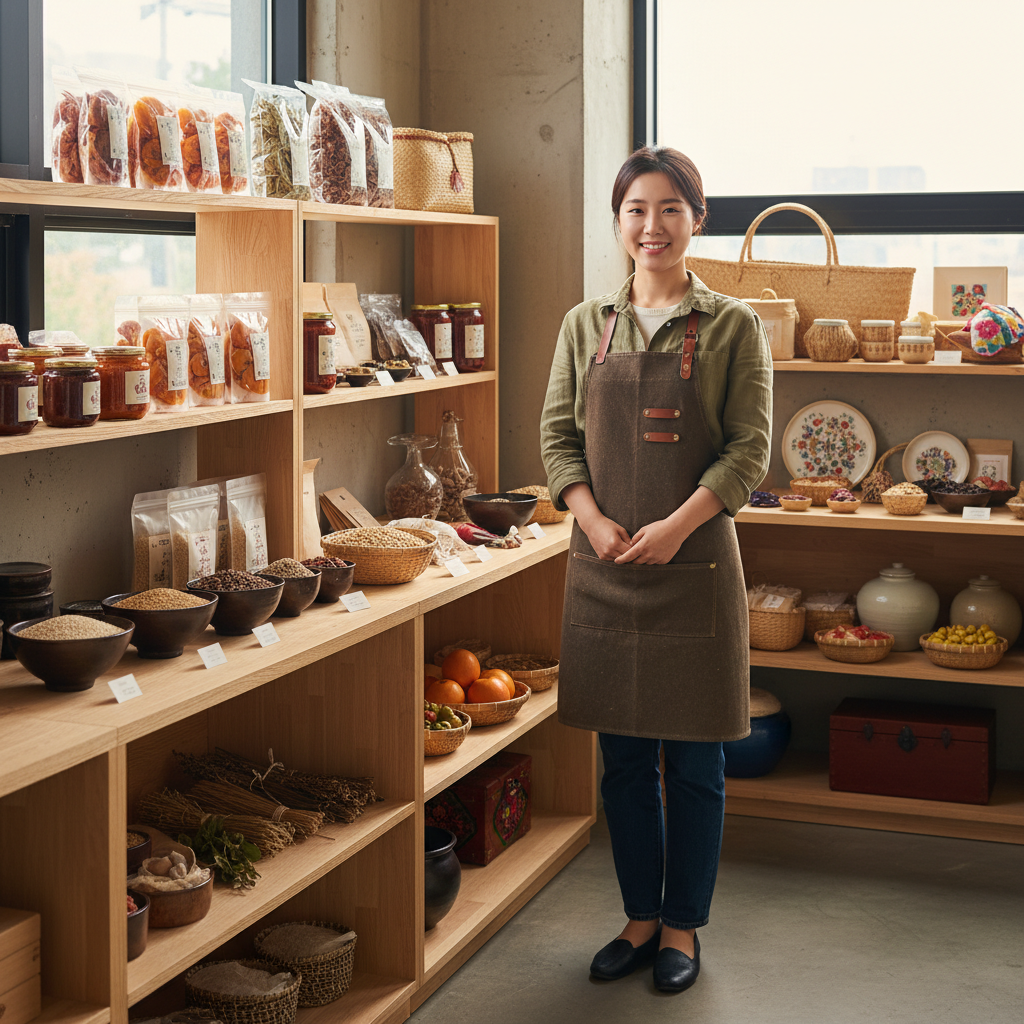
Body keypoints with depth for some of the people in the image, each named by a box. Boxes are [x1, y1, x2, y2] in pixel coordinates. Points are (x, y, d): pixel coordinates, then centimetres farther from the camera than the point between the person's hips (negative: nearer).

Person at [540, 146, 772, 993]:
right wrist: (594, 519, -9)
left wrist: (676, 525, -17)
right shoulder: (586, 325, 8)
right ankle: (641, 917, 26)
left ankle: (682, 926, 21)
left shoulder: (732, 327, -1)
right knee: (623, 758, 11)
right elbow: (558, 435, 7)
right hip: (603, 565, 3)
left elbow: (749, 449, -6)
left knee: (693, 764, 5)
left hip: (694, 564, -3)